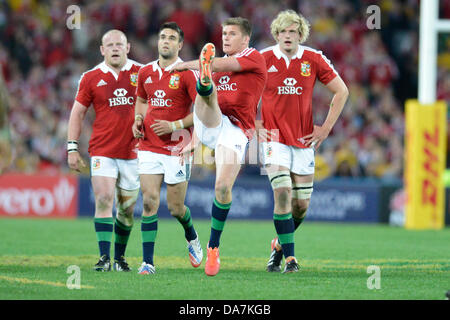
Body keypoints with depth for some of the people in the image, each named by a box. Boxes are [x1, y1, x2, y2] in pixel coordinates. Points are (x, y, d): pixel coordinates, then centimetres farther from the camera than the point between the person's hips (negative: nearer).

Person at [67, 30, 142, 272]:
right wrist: (72, 148, 2)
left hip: (132, 151, 1)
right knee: (104, 200, -15)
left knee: (127, 208, 7)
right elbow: (77, 113, 8)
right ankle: (104, 257, -15)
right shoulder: (91, 78, 3)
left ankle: (120, 257, 22)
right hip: (102, 151, -1)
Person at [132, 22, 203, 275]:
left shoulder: (187, 73, -8)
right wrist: (138, 119, 7)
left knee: (176, 208, 2)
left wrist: (175, 125, -17)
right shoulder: (146, 72, 8)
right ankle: (148, 261, -7)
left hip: (177, 148, -3)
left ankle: (192, 237, 36)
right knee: (149, 201, -8)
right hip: (149, 147, 4)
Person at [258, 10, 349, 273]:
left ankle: (280, 244, 32)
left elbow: (341, 91, 7)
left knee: (301, 205, 5)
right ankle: (290, 258, -13)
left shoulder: (314, 59, -2)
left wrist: (326, 127, 2)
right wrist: (254, 125, 1)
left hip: (304, 141, 2)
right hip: (274, 139, -2)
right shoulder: (263, 59, -5)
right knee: (283, 194, -19)